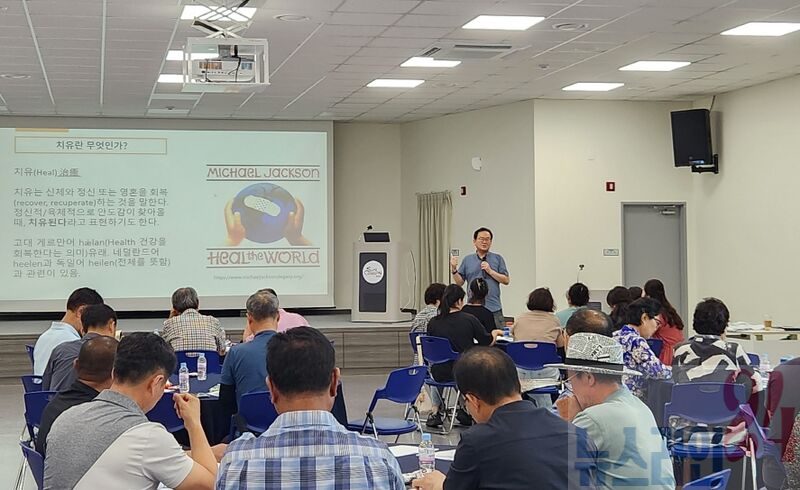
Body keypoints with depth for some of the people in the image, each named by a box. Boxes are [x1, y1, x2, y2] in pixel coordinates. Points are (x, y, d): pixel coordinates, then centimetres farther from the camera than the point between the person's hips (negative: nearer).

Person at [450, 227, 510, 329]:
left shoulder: (498, 258, 8)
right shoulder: (467, 260, 11)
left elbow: (506, 280, 2)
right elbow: (460, 282, 9)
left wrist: (490, 271, -8)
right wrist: (454, 269, -7)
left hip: (494, 309, -1)